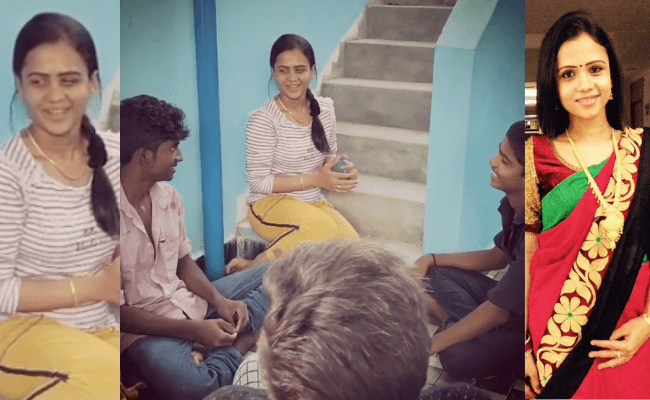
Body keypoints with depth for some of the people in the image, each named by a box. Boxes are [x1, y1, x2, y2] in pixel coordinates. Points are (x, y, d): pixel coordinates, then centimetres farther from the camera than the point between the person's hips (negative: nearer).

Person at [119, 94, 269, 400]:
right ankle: (237, 345, -7)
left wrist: (219, 300, -7)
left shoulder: (168, 195, 0)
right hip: (143, 327, -7)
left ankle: (230, 349, -16)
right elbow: (120, 311, -18)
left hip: (188, 303, 7)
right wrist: (194, 330, -21)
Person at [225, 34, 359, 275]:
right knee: (324, 229, -35)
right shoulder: (263, 120, -16)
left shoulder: (325, 108, 2)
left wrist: (342, 169, -9)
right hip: (271, 203, -6)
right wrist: (315, 179, -19)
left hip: (314, 203, 6)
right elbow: (258, 182, -14)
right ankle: (253, 269, -15)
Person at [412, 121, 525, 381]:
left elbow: (498, 310, -29)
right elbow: (497, 257, 9)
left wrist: (430, 345, -22)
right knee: (431, 276, 3)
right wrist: (432, 259, 0)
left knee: (459, 358, -30)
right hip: (509, 298, 8)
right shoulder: (513, 204, -9)